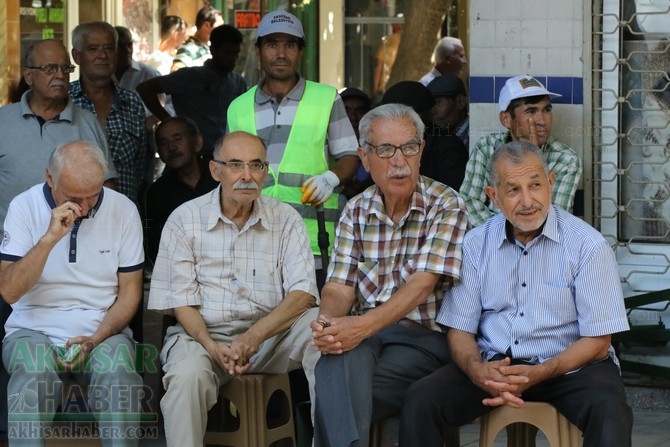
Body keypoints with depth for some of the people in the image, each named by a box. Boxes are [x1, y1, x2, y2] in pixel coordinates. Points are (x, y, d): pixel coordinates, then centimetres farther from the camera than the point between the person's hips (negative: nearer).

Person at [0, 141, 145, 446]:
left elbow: (130, 291, 6)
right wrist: (50, 237, -21)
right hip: (35, 329, -1)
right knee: (33, 375, -35)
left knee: (117, 373, -33)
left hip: (103, 330, 1)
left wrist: (95, 339, -10)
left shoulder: (123, 210, 2)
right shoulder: (25, 207, -2)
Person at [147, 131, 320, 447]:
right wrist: (212, 346, -20)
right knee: (187, 375, -35)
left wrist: (255, 336, -22)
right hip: (204, 334, -1)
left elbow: (303, 293, -5)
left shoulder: (286, 220, 6)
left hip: (270, 334, 2)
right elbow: (181, 300, 0)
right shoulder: (185, 220, 3)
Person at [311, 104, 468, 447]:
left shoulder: (446, 207, -3)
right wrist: (328, 322, -20)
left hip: (424, 336, -3)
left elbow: (422, 284, -15)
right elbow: (340, 287, 4)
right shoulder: (356, 211, 12)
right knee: (339, 359, -34)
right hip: (363, 332, 3)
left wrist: (364, 325, -29)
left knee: (337, 388, -31)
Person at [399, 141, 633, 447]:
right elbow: (460, 329, 4)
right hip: (494, 364, 3)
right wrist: (478, 371, -20)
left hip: (568, 365, -2)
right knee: (420, 401, -23)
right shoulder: (476, 244, 3)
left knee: (611, 413, -34)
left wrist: (538, 374, -23)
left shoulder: (587, 245, -7)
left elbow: (597, 341, -7)